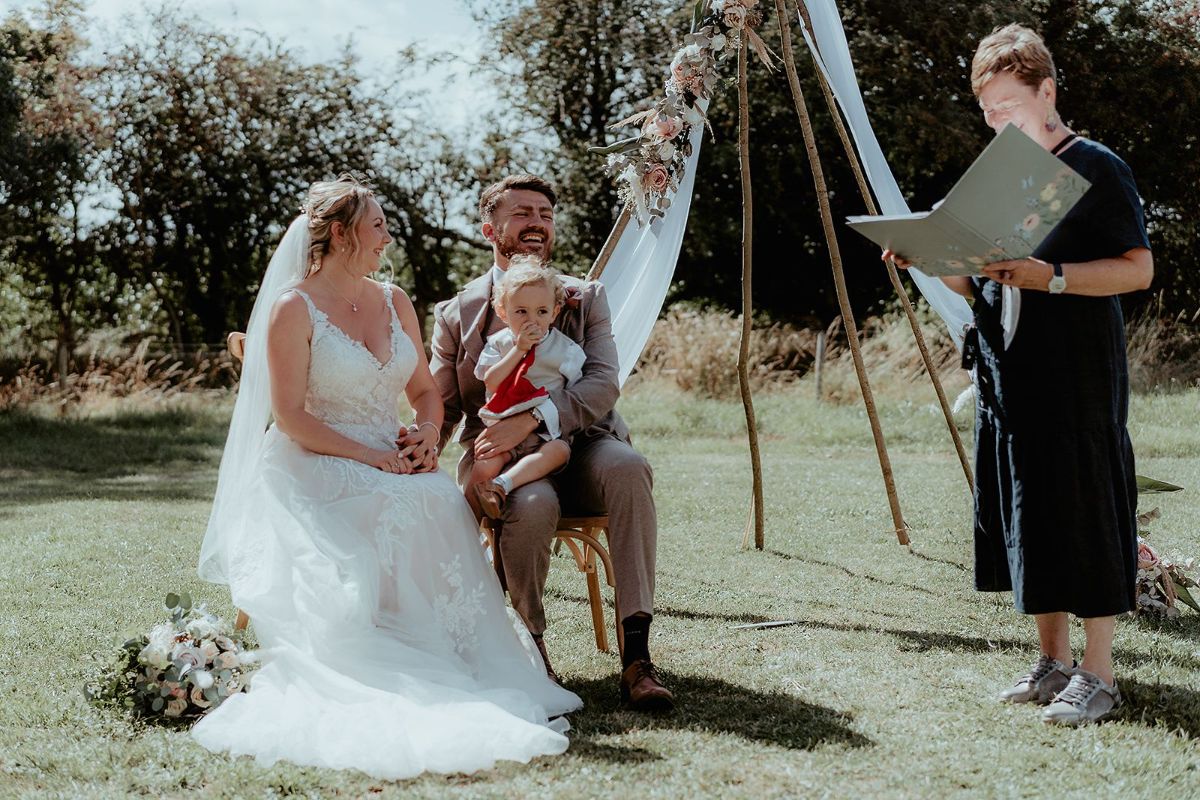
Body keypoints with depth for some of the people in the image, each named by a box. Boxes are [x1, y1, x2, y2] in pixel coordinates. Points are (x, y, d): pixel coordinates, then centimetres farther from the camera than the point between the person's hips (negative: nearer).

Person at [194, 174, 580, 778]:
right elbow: (289, 416, -11)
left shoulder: (394, 302, 14)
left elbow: (425, 391, 17)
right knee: (403, 509, -33)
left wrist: (427, 434, -6)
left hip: (391, 466, 5)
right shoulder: (294, 308, -6)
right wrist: (372, 456, -18)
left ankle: (462, 663, -26)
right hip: (319, 473, -5)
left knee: (441, 503, -27)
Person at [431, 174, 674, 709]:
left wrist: (532, 419, -24)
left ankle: (636, 653, -36)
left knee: (628, 466, -34)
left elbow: (604, 383, -6)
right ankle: (528, 641, -11)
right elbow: (439, 410, 7)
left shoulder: (585, 299, 10)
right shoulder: (456, 315, 10)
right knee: (532, 503, -37)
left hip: (579, 449, 1)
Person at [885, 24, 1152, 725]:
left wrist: (1052, 278, -22)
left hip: (1080, 378, -7)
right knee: (1023, 511, 9)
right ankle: (1054, 660, 20)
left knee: (1083, 510, -4)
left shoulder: (1096, 168, -5)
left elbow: (1139, 268, -11)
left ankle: (1099, 674, 4)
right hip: (1007, 375, 7)